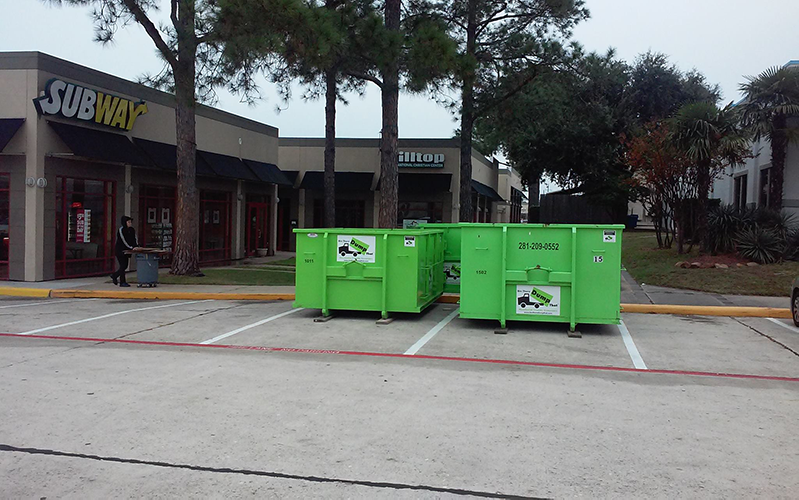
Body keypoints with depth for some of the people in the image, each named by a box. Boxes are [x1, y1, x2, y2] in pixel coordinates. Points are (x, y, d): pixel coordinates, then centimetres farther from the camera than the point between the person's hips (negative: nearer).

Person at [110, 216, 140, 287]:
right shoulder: (121, 230, -14)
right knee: (123, 266, -7)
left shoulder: (132, 230, 7)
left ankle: (114, 276, 28)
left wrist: (136, 246, -16)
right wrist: (132, 248, -26)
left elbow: (134, 239, 2)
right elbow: (124, 240, -20)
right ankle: (122, 282, 0)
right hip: (119, 250, -7)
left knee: (125, 266, 9)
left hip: (126, 250, 7)